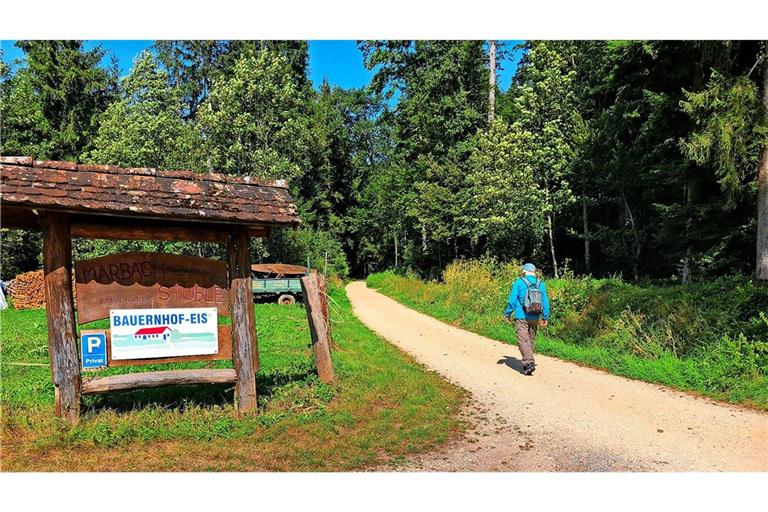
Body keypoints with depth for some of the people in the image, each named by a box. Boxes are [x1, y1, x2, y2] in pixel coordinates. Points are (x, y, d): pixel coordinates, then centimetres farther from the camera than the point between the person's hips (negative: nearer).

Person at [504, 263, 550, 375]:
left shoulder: (519, 282, -3)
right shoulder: (540, 284, 8)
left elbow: (512, 300, -5)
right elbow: (545, 302, 7)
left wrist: (507, 314, 4)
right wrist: (545, 318, 13)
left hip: (521, 317, -4)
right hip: (534, 318, 5)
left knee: (523, 340, -7)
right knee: (531, 340, 15)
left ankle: (529, 362, -20)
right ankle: (528, 361, 22)